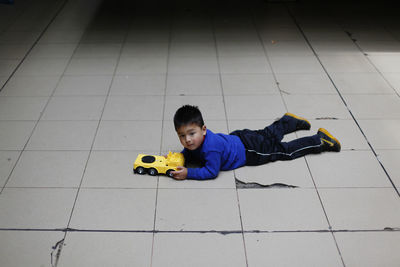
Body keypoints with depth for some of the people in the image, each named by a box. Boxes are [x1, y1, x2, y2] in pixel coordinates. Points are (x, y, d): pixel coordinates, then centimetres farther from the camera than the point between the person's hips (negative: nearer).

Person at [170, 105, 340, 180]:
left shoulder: (211, 147, -40)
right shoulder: (194, 142, -15)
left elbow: (211, 172, -35)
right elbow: (188, 153, 5)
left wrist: (188, 173, -39)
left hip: (250, 150, -7)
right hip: (237, 138, 7)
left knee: (286, 150, 9)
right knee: (269, 133, 31)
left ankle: (321, 140, 23)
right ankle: (289, 120, 55)